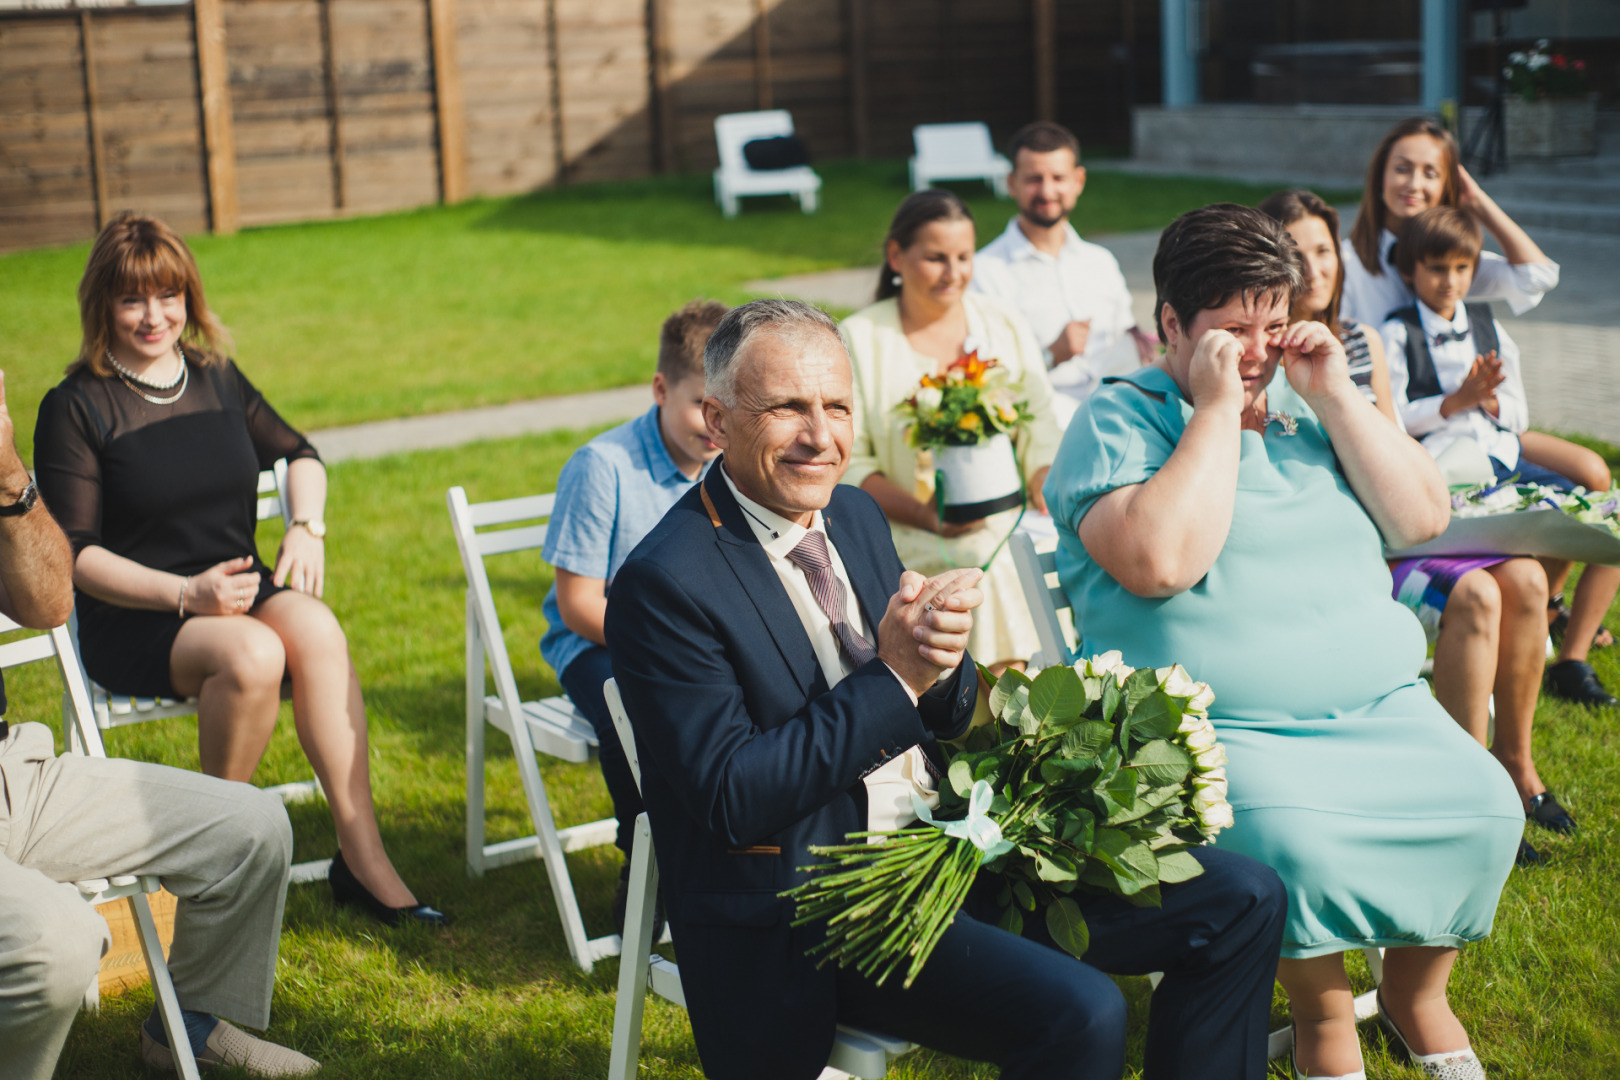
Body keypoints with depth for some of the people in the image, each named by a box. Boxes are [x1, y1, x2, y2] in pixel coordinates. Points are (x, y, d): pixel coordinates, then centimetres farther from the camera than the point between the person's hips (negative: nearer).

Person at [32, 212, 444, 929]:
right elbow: (76, 554, -8)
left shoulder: (216, 379, 12)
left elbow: (296, 453, 28)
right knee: (251, 653, -35)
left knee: (315, 628, -30)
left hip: (238, 591, 4)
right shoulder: (74, 407, -3)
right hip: (133, 622, -4)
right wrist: (185, 593, -20)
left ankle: (363, 860, -29)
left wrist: (306, 527, 7)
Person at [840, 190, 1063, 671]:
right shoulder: (859, 340, 3)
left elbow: (1041, 436, 10)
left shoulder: (1005, 327, 13)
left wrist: (1044, 488, -12)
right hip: (908, 562, -2)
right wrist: (926, 516, -16)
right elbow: (847, 463, -2)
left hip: (1003, 553, 2)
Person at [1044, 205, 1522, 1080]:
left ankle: (1415, 987, 11)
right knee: (1293, 838, -32)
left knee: (1484, 804, -16)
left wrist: (1335, 396, -2)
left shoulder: (1308, 406, 17)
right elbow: (1159, 562, -20)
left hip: (1378, 704, 6)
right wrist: (1217, 409, -14)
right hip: (1225, 731, -5)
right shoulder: (1117, 419, -2)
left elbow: (1422, 518, 6)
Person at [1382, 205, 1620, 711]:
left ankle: (1573, 656, -5)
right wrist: (1458, 400, -13)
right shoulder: (1397, 334, 2)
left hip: (1504, 457, 6)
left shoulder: (1487, 326, 19)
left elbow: (1519, 416, 17)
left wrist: (1490, 399, -5)